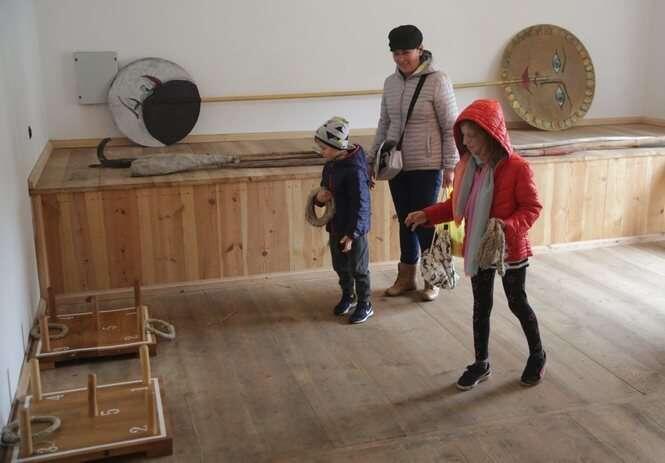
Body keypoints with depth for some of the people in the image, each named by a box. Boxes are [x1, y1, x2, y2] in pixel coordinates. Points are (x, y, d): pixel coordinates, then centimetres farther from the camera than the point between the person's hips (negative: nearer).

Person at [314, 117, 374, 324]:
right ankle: (348, 296, 40)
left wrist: (352, 234, -26)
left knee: (358, 268, 5)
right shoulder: (329, 167, 4)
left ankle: (365, 305, 20)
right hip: (336, 228, 8)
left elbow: (361, 204, -24)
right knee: (340, 266, 20)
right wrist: (320, 198, -7)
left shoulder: (354, 170, -22)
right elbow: (324, 193, 18)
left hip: (354, 230, -8)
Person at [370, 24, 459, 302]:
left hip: (427, 167, -5)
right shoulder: (390, 83, 7)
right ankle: (406, 277, 26)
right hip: (397, 165, 5)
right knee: (405, 222, 13)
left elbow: (451, 127, -9)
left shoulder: (437, 81, -10)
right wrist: (372, 159, 14)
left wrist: (450, 166, -11)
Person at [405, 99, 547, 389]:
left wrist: (508, 225, -31)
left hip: (510, 251, -5)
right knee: (481, 306, 15)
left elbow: (532, 208, -14)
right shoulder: (467, 166, -2)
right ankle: (481, 363, 30)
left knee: (517, 303, 12)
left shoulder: (517, 168, -20)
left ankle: (537, 355, 35)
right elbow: (457, 205, 9)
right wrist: (427, 215, -3)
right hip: (477, 250, 5)